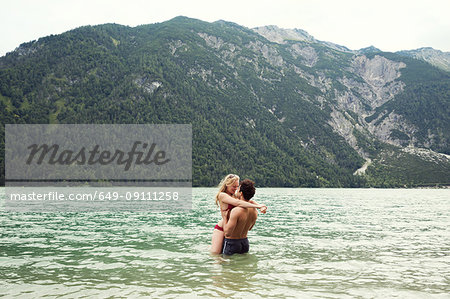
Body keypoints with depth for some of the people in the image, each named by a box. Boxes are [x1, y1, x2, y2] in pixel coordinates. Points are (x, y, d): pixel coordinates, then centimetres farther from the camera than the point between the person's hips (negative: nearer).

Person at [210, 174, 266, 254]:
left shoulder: (234, 196, 11)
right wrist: (257, 206, -28)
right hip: (221, 229, -7)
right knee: (215, 254, -9)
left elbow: (249, 201, 3)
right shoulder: (222, 195, -14)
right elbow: (238, 203, -26)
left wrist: (261, 206, -17)